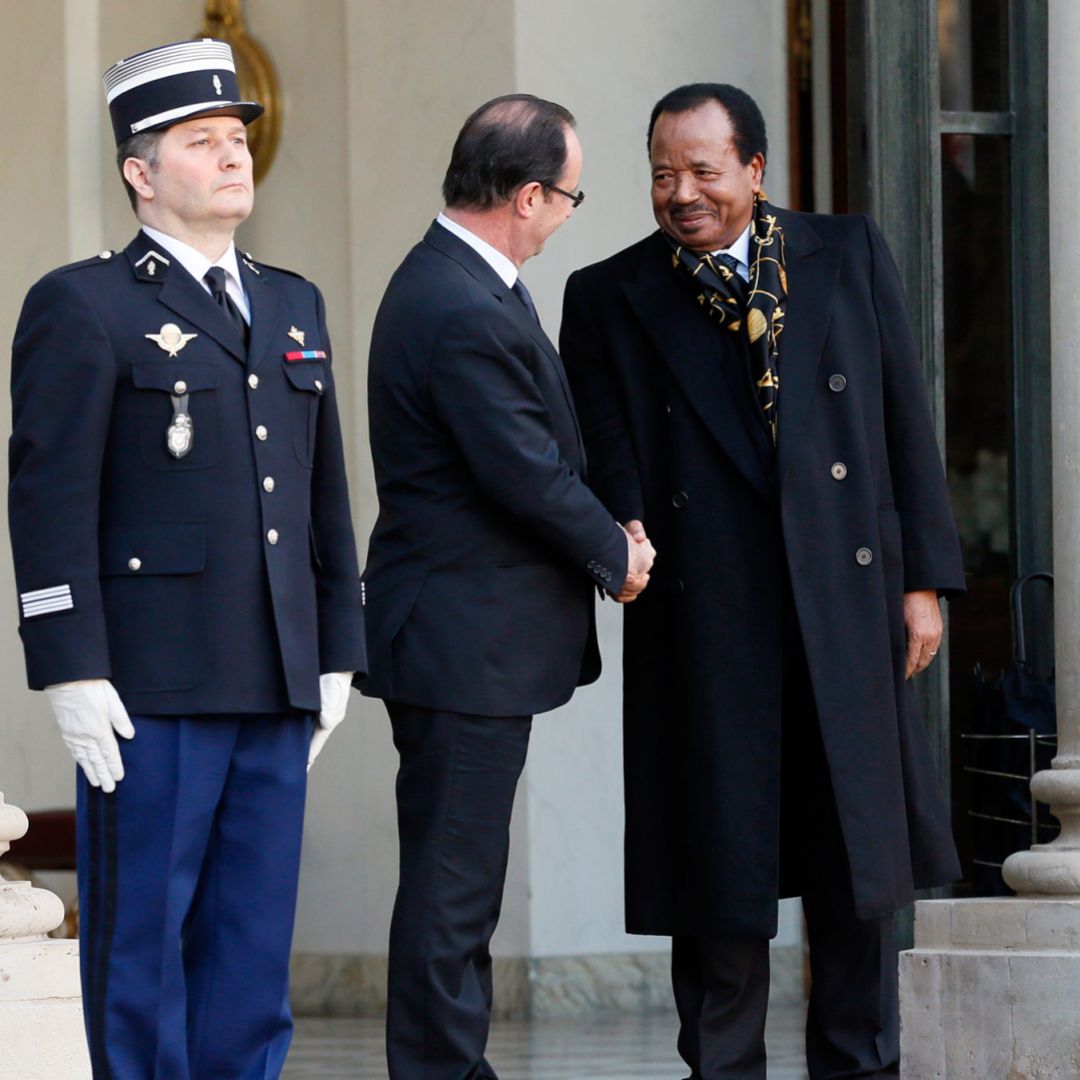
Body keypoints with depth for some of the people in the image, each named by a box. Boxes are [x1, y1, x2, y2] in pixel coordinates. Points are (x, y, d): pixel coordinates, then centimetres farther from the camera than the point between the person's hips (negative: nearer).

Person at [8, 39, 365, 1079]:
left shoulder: (294, 306, 18)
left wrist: (336, 653, 15)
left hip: (277, 683, 6)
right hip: (149, 691, -6)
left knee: (253, 944, 8)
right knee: (139, 936, -1)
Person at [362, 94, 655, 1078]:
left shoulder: (450, 282, 11)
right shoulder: (468, 315, -22)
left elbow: (540, 451, 17)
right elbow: (530, 477, -20)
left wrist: (603, 536, 5)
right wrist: (616, 555, -4)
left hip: (462, 636, 11)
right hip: (467, 643, -11)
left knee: (457, 875, 16)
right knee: (454, 876, -5)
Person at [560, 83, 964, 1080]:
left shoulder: (850, 258, 8)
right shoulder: (609, 298, 6)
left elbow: (906, 423, 7)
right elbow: (603, 451, 2)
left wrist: (924, 577, 3)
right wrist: (624, 537, -19)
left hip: (847, 603, 1)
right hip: (702, 617, -1)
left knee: (859, 852, 6)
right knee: (718, 858, 2)